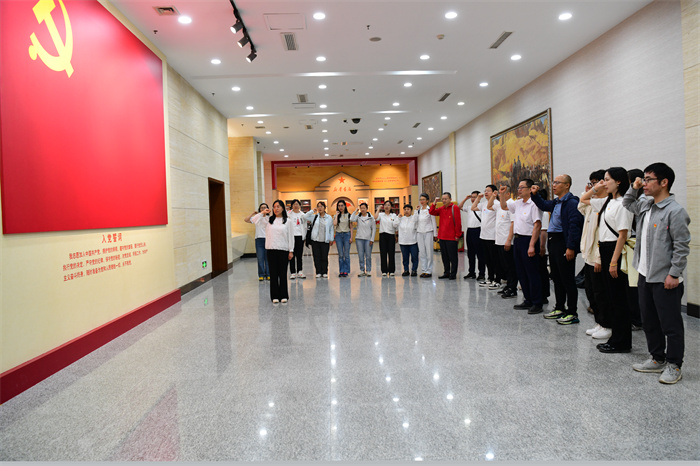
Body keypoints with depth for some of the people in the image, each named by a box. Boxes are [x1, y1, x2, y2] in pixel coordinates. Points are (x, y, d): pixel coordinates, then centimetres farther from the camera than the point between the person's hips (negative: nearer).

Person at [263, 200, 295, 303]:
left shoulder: (287, 221, 5)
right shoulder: (269, 220, 9)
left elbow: (291, 237, 3)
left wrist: (291, 251, -2)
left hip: (283, 250, -1)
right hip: (271, 250, 2)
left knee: (283, 273, 4)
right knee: (273, 273, 4)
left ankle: (284, 296, 13)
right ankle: (275, 296, 12)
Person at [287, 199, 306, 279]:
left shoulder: (302, 215, 13)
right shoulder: (288, 214, 2)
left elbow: (305, 226, 15)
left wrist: (304, 235, 8)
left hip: (300, 236, 3)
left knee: (300, 255, 4)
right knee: (292, 254, -1)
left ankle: (299, 271, 11)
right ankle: (293, 272, 4)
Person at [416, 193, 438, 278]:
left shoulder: (430, 210, -4)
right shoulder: (418, 211, 10)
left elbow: (434, 222, -3)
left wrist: (435, 234, -4)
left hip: (428, 233, -4)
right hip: (420, 233, 5)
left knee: (429, 252, -3)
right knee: (421, 253, 4)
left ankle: (429, 271, 3)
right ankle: (423, 270, 10)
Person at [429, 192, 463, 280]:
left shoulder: (454, 208, -7)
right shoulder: (441, 208, 11)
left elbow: (458, 222, -9)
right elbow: (432, 212, 5)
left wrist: (457, 235, -11)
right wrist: (434, 203, -6)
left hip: (451, 237, -6)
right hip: (442, 236, 6)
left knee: (453, 256, 1)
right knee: (444, 256, 13)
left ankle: (453, 274, 8)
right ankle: (446, 272, 22)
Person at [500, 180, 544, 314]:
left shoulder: (534, 204, -15)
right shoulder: (518, 203, 11)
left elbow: (537, 225, -20)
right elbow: (504, 206, 29)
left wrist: (532, 245, -24)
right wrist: (502, 194, 13)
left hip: (528, 240, -9)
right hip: (517, 240, 9)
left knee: (532, 273, -2)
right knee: (521, 272, 14)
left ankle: (537, 304, 7)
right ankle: (528, 301, 24)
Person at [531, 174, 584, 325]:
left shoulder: (572, 202, -14)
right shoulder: (555, 202, 13)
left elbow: (574, 226, -20)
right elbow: (544, 205, 34)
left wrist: (571, 247, -23)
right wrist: (534, 194, 19)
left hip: (564, 243, -9)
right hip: (553, 242, 9)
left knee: (567, 279, -2)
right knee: (556, 277, 16)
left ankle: (572, 313, 6)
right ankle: (560, 308, 27)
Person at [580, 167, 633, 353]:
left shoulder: (622, 204, -14)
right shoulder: (606, 202, 12)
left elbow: (622, 235, -18)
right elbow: (583, 200, 28)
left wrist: (614, 262, -20)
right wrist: (595, 189, 12)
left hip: (615, 250, -9)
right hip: (605, 249, 9)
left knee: (618, 298, -2)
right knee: (610, 296, 13)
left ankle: (621, 342, 8)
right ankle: (616, 338, 23)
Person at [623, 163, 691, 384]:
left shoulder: (675, 211, -15)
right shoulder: (645, 205, 8)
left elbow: (682, 246, -16)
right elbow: (627, 204, 31)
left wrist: (674, 274, -17)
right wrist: (633, 189, 13)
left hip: (665, 279, -8)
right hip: (645, 275, 9)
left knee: (670, 324, 3)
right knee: (649, 321, 17)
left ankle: (674, 365, 16)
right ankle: (657, 359, 31)